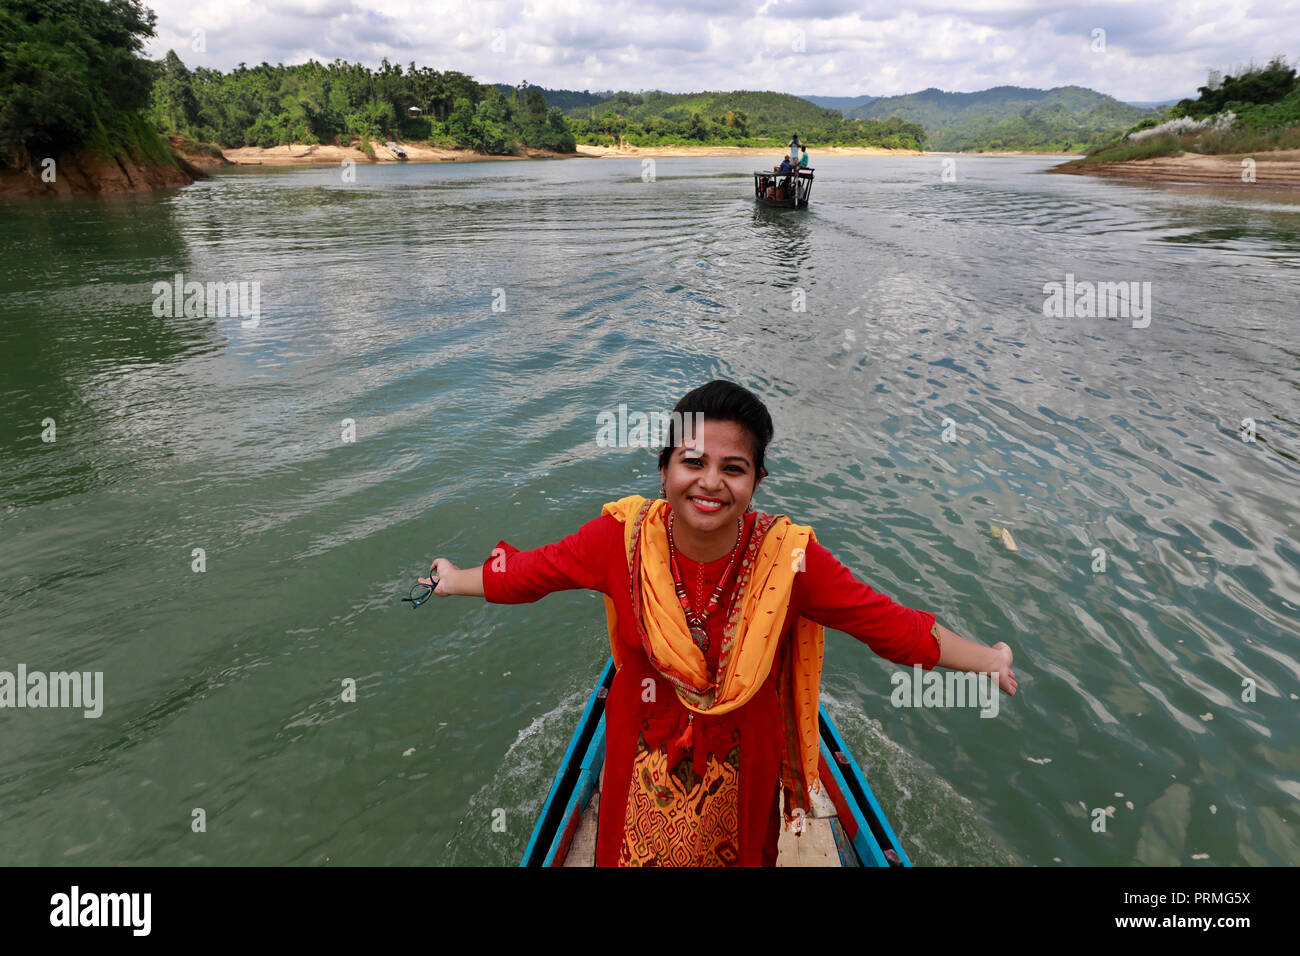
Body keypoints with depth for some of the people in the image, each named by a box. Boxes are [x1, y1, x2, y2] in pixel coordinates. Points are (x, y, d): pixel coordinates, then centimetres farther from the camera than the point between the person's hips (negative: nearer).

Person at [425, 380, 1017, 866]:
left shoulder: (789, 555, -23)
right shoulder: (623, 536, -22)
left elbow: (884, 620, -17)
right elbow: (531, 571, -7)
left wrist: (987, 660, -16)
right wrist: (455, 580, 3)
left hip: (740, 761, 0)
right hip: (645, 755, 0)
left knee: (735, 850, 26)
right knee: (636, 848, 24)